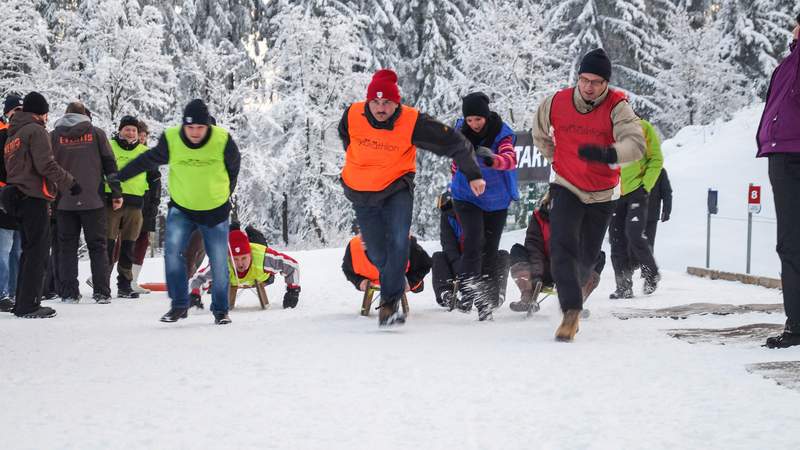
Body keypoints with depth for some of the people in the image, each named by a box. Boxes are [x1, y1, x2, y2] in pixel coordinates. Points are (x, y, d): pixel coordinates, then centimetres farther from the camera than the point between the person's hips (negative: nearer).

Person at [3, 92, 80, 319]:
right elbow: (46, 165, -18)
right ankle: (29, 306, -8)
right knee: (38, 253, -6)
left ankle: (23, 303, 16)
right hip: (34, 198, -9)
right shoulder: (36, 130, -9)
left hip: (16, 196, 9)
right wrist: (70, 183, -11)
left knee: (29, 251, 15)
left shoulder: (12, 135, 19)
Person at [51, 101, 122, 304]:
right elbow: (109, 164, 1)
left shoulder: (54, 136, 5)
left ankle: (69, 293, 3)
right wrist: (117, 193, 6)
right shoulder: (96, 133, 3)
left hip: (63, 201, 1)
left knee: (67, 246, 7)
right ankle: (102, 293, 0)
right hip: (93, 200, -1)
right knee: (97, 246, 5)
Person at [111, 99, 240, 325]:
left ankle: (220, 309, 21)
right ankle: (179, 305, -5)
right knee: (173, 251, -18)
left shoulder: (223, 140, -17)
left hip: (215, 210, 0)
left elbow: (233, 166, 4)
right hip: (181, 208, 0)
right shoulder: (170, 140, -16)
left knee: (219, 263, 3)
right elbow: (147, 160, 0)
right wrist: (119, 177, 5)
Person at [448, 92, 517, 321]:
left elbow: (510, 158, -37)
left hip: (496, 200, 0)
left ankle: (485, 302, 19)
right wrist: (456, 183, 22)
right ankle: (468, 291, -19)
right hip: (467, 197, 0)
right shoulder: (461, 128, -8)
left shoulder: (501, 133, -18)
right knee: (474, 239, -22)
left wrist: (493, 160, -59)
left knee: (490, 250, 7)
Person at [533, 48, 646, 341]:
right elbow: (540, 134, 12)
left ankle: (572, 291, 44)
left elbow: (636, 143, -34)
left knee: (587, 256, 14)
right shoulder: (556, 103, -11)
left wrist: (608, 154, -51)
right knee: (563, 245, -21)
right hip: (567, 188, 0)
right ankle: (571, 311, -20)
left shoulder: (617, 106, -19)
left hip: (602, 194, 0)